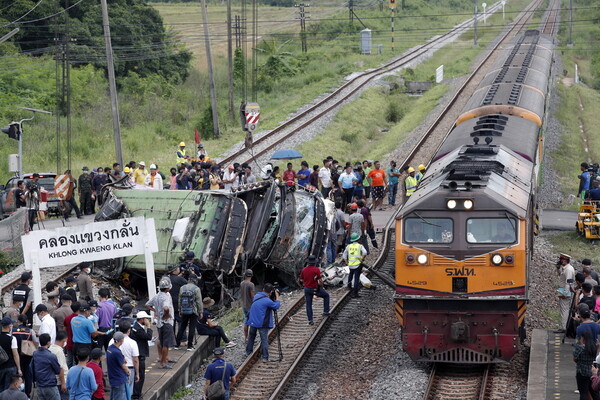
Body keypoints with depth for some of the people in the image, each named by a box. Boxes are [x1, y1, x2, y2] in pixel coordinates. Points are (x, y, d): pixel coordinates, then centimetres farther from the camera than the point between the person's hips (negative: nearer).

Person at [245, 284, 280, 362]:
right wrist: (277, 296, 3)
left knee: (251, 337, 23)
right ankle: (265, 357, -1)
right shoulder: (267, 301, -20)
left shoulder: (257, 296, 2)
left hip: (253, 322, 7)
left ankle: (248, 352, 35)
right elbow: (277, 306, -7)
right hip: (262, 323, -7)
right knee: (264, 340, 0)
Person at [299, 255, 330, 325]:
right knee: (326, 295, 21)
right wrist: (321, 288, 1)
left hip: (307, 289, 4)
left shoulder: (304, 270, -4)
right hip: (315, 289, -4)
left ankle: (310, 320, 13)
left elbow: (302, 280, 6)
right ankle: (326, 311, 20)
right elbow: (320, 281, -17)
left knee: (308, 304, 13)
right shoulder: (316, 269, -17)